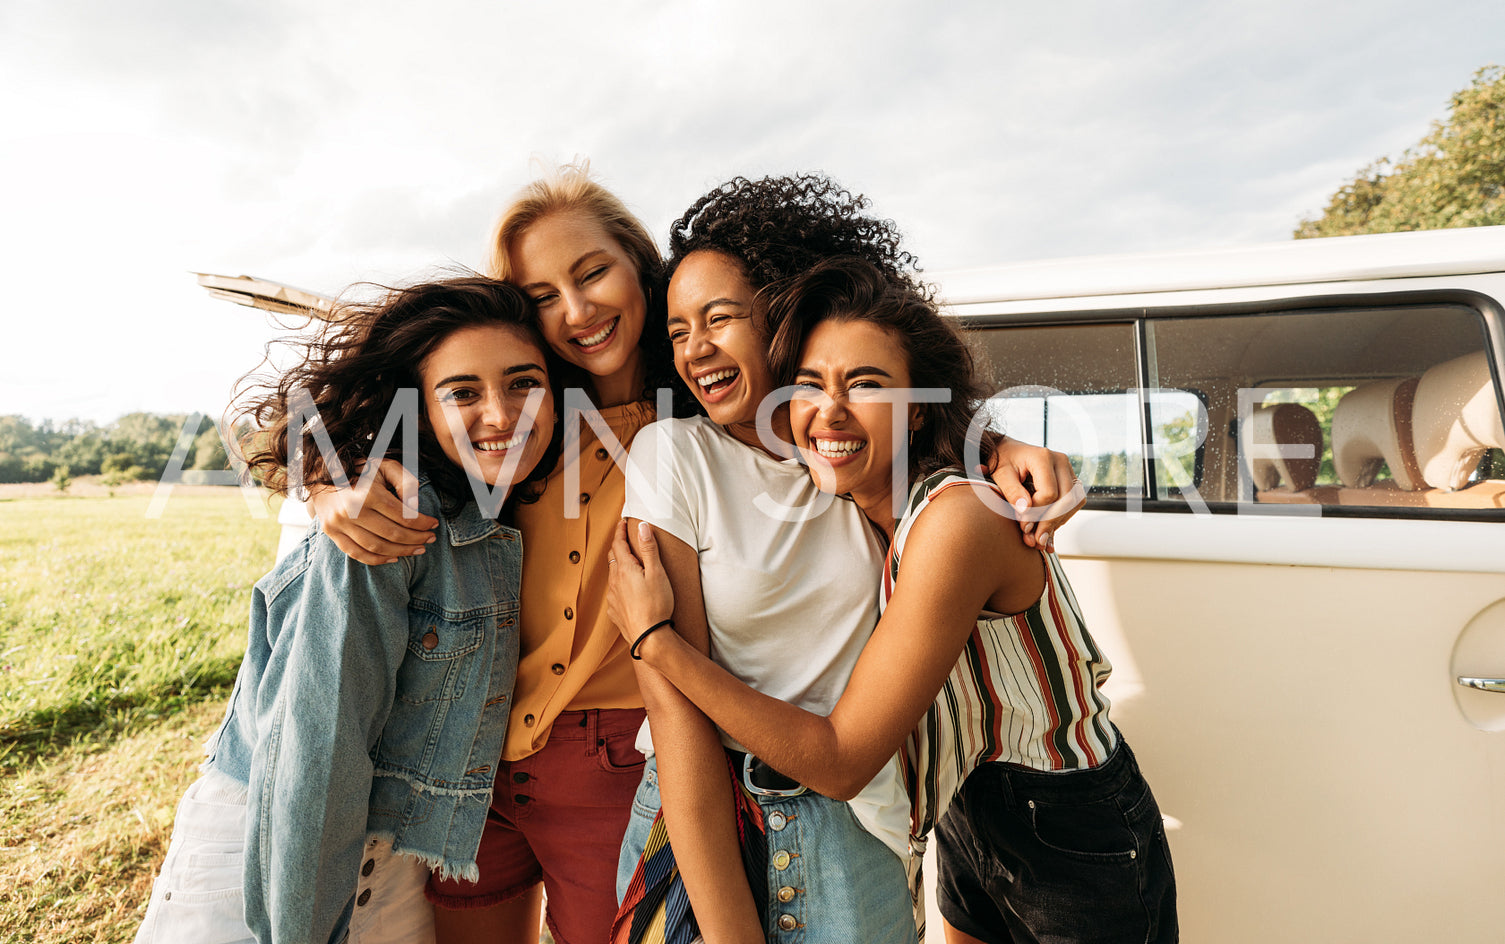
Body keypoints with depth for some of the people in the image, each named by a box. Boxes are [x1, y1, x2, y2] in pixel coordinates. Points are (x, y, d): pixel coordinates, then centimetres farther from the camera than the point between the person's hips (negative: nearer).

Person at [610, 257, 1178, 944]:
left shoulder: (959, 518, -32)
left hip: (1074, 845, -6)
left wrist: (655, 639, -28)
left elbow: (840, 761, -28)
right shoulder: (865, 507, -7)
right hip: (969, 817, 6)